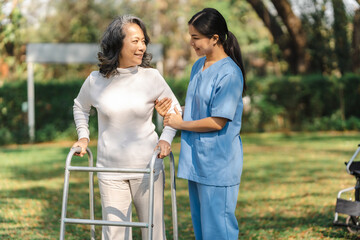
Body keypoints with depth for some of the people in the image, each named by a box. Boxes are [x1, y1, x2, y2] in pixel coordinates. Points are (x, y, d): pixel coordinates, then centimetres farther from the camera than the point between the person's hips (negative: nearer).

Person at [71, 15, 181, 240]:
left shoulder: (151, 77, -5)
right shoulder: (96, 81, -1)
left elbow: (174, 110, 8)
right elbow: (80, 107, 20)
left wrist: (166, 138, -7)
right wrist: (83, 136, 9)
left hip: (147, 166, -1)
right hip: (110, 169, 1)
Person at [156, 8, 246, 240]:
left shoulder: (229, 73, -17)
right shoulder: (198, 66, 10)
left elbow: (217, 122, -19)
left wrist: (180, 124, -8)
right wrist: (172, 111, 5)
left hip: (218, 163, -9)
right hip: (195, 160, 9)